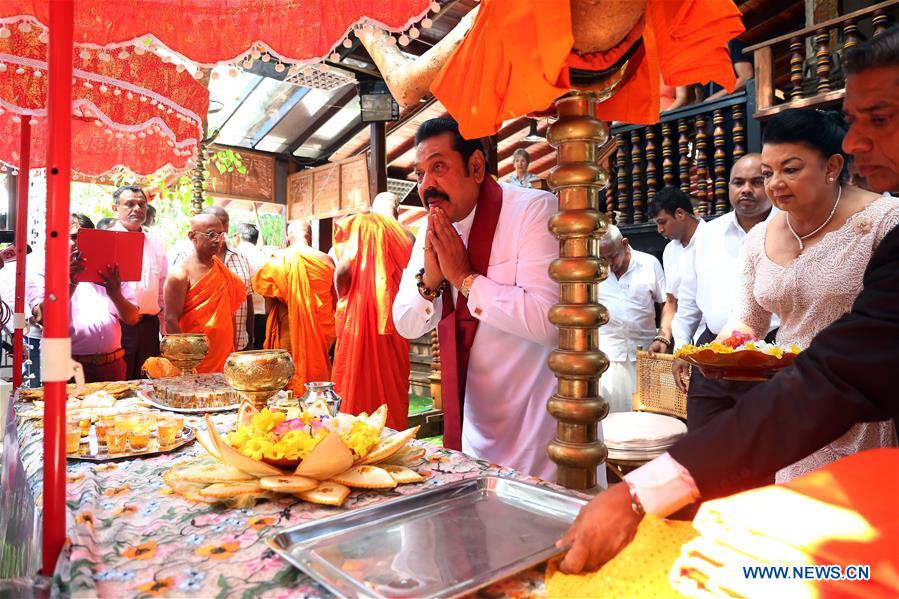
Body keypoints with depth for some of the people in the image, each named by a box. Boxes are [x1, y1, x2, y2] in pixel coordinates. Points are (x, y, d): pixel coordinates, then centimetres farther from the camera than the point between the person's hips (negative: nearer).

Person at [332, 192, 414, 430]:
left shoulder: (360, 223, -2)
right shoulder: (406, 236, 6)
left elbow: (342, 269, -13)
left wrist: (343, 298, 3)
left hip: (359, 314, -3)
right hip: (395, 321, 3)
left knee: (357, 380, 5)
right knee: (393, 382, 11)